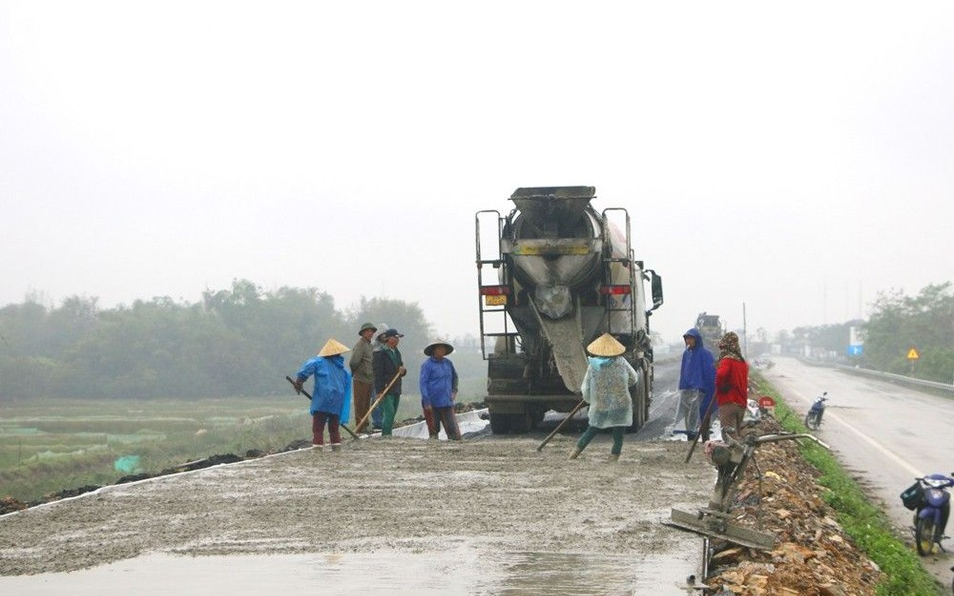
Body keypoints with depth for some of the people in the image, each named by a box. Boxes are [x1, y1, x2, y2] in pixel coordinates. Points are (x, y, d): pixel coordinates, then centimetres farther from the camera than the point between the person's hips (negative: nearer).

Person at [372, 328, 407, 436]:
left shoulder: (397, 352, 18)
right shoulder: (380, 353, -8)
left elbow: (400, 369, 26)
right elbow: (377, 373, -13)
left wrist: (403, 370, 0)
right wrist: (379, 391, -19)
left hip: (396, 389, 8)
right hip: (386, 389, -8)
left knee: (392, 414, 8)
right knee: (389, 412, -15)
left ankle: (387, 435, 12)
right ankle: (386, 434, -12)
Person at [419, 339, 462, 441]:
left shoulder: (448, 363, 11)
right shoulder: (427, 364, -5)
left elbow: (454, 377, 30)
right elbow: (423, 383, -8)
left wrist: (454, 390, 16)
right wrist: (426, 402, -14)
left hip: (447, 402, 5)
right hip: (433, 404, -5)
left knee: (454, 431, -3)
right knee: (434, 430, 2)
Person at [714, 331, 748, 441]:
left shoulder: (727, 360, -10)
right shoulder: (743, 362, 15)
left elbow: (721, 374, -26)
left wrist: (719, 386, -9)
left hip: (728, 403, -8)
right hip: (742, 403, 8)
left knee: (730, 433, -11)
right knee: (738, 433, 14)